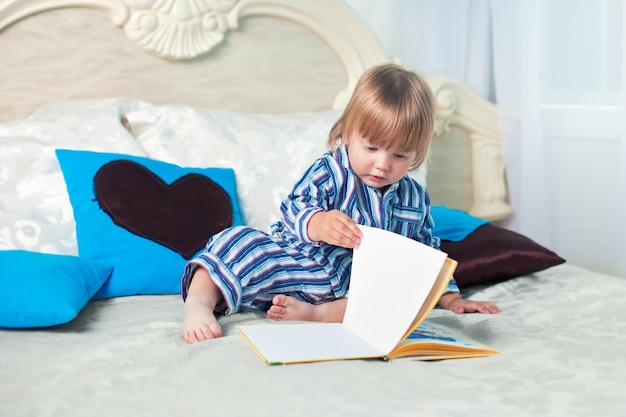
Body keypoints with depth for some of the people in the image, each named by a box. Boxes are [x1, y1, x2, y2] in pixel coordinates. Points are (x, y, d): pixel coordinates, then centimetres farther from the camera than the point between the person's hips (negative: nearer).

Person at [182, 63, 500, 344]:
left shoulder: (414, 200, 9)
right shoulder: (330, 171, -6)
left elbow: (427, 254, 22)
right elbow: (293, 209, -19)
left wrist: (450, 297, 16)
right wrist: (318, 225, -41)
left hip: (352, 288, 3)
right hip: (295, 263, -3)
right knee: (239, 241, -26)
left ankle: (316, 313, -37)